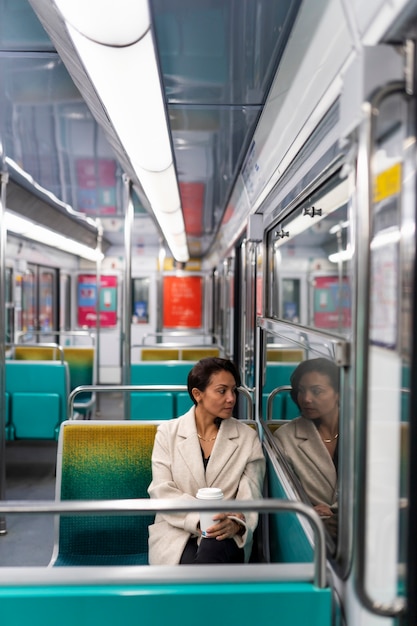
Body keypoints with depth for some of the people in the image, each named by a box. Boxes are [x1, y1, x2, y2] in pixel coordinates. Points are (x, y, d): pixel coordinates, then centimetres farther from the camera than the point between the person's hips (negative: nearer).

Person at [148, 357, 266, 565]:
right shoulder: (168, 432, 4)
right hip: (176, 530, 0)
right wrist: (199, 519, -21)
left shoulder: (248, 438, 5)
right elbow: (162, 491, -4)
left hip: (224, 536, 0)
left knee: (212, 549, -35)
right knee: (189, 561, -34)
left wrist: (236, 524, -26)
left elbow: (250, 497, -2)